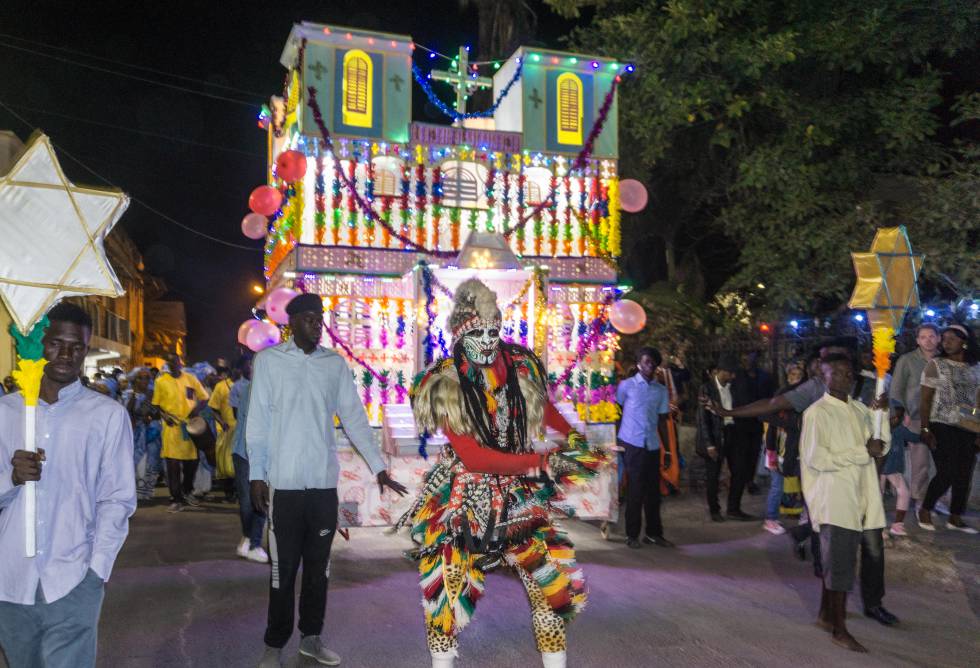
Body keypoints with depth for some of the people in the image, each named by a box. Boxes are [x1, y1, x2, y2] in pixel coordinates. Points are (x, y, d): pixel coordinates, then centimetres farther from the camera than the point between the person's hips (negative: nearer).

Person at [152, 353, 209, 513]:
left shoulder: (191, 379, 6)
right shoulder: (161, 381, 3)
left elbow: (204, 398, 10)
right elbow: (156, 404, 7)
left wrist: (196, 409, -8)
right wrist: (163, 415, -11)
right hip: (172, 427, -2)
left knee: (192, 462, 10)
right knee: (173, 464, -4)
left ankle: (187, 492, 31)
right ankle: (177, 499, 3)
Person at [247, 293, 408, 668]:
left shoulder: (335, 364, 5)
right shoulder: (269, 360, -2)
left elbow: (354, 419, 5)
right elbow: (257, 422, -1)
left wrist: (379, 467, 1)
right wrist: (257, 474, -6)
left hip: (325, 482, 3)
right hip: (285, 483, -3)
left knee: (319, 565, 12)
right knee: (284, 568, 6)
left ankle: (311, 637, 27)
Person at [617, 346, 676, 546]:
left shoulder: (661, 390, 12)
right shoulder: (626, 385, 1)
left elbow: (662, 421, 14)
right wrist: (615, 442, -2)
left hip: (652, 446, 4)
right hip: (632, 444, -4)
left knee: (653, 490, 7)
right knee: (635, 490, -1)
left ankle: (653, 533, 19)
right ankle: (632, 535, 9)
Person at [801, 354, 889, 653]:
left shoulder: (861, 410, 13)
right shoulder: (816, 413, -8)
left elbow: (882, 446, 13)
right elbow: (817, 459, -14)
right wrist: (863, 452, -12)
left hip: (863, 498, 7)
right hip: (834, 499, -7)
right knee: (840, 562, -2)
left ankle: (826, 613, 27)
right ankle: (839, 629, 10)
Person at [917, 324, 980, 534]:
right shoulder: (936, 364, -2)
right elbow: (925, 400, -3)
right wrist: (925, 429, -9)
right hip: (942, 427, -4)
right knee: (946, 473, -7)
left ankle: (955, 518, 17)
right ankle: (925, 511, 13)